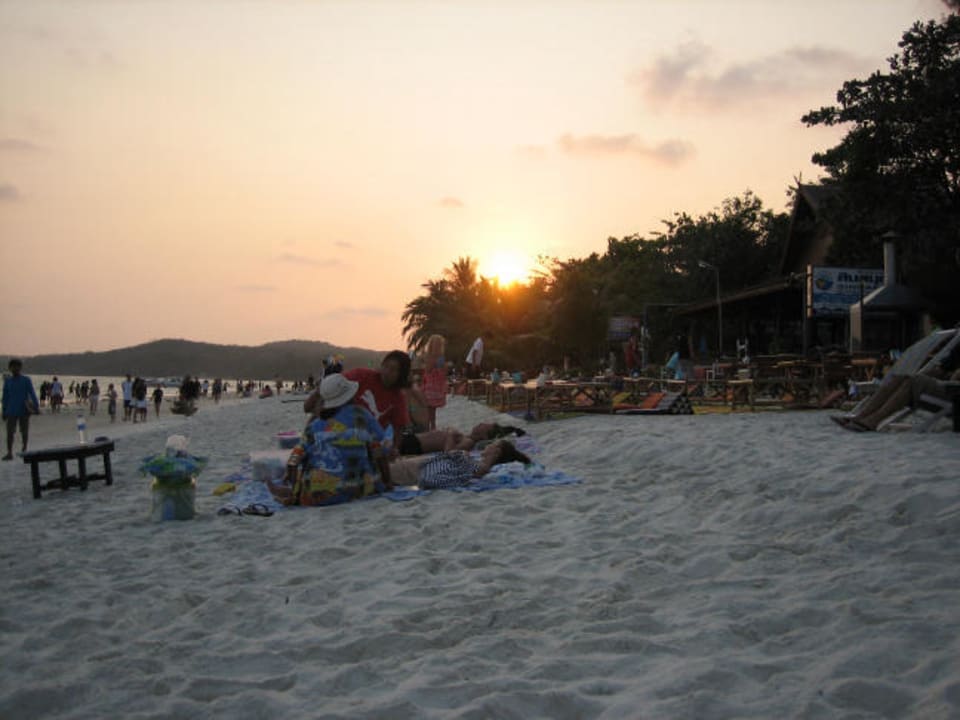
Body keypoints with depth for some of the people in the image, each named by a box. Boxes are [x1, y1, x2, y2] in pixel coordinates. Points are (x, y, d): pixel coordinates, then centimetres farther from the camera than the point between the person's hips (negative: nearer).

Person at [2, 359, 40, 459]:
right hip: (12, 411, 1)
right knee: (10, 432, -8)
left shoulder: (26, 380, 0)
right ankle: (9, 452, -9)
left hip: (24, 411, -1)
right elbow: (5, 397, 12)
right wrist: (4, 412, 11)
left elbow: (32, 394, -5)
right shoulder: (7, 381, 7)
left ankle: (24, 449, 23)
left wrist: (36, 406, -17)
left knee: (24, 431, 6)